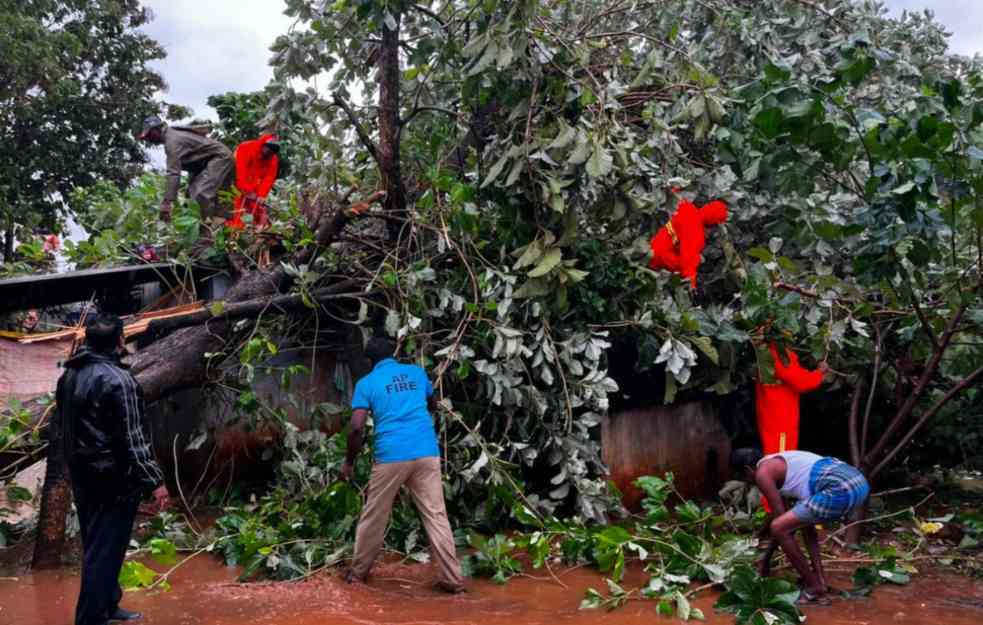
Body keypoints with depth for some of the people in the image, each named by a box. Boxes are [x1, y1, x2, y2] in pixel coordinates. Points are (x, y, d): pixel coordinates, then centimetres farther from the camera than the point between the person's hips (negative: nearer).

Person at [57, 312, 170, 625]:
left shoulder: (69, 375, 6)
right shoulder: (117, 379, -20)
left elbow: (64, 425, 15)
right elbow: (132, 438, -22)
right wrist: (154, 480, -17)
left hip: (82, 476, 9)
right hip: (113, 479, -9)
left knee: (96, 546, 19)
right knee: (105, 551, -1)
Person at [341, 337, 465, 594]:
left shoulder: (367, 383, 4)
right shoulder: (416, 372, 15)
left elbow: (357, 428, -6)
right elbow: (432, 402, 34)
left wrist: (349, 462, 6)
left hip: (391, 455, -2)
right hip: (427, 452, 2)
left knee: (374, 516, 13)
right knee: (436, 515, 4)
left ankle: (358, 571, 28)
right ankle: (452, 579, 2)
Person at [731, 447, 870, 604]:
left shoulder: (762, 473, 3)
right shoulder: (777, 461, 30)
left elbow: (780, 516, 3)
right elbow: (783, 514, 42)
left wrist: (766, 558, 15)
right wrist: (762, 532, 56)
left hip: (840, 490, -10)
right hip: (858, 481, 10)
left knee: (779, 528, -4)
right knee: (804, 519, 32)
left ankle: (815, 589, 4)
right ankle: (820, 579, 25)